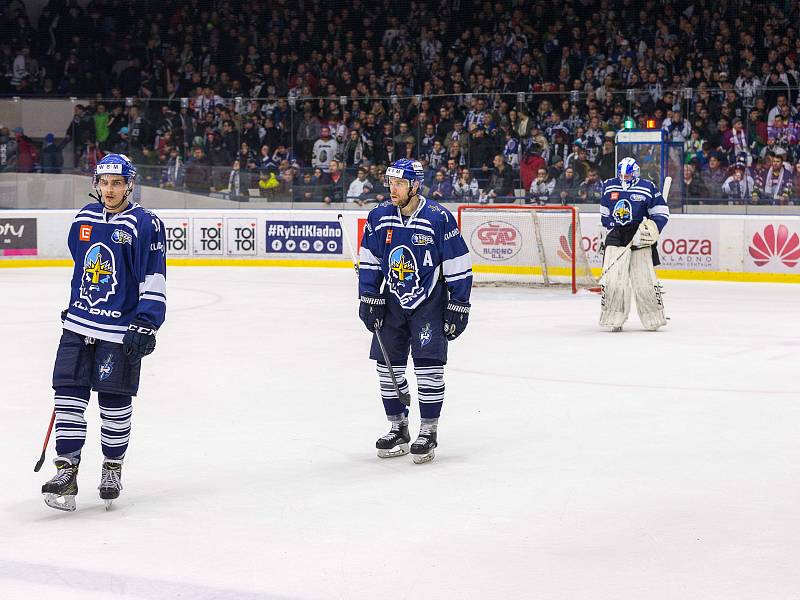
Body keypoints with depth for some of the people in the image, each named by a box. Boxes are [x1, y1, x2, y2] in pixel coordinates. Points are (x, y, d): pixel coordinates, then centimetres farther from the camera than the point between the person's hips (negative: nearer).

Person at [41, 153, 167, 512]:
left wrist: (145, 325, -16)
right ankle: (66, 471, 4)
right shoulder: (85, 219, 10)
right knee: (69, 396, -1)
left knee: (114, 402, 2)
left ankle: (113, 468, 20)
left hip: (120, 331, -5)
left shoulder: (144, 224, -8)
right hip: (79, 324, 5)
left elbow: (154, 280, -11)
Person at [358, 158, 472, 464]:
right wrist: (369, 299, 2)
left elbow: (458, 267, -11)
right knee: (388, 366, 5)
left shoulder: (439, 218, -16)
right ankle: (398, 429, 19)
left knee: (429, 366, -10)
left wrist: (458, 308, -11)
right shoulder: (379, 216, -2)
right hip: (393, 301, 5)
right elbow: (369, 262, 8)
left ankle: (428, 433, 2)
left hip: (430, 302, -5)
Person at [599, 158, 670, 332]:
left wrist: (653, 228, -14)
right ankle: (614, 318, 0)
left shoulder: (648, 188, -2)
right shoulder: (609, 187, 9)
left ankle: (653, 318, 11)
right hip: (615, 237, 3)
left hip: (639, 237, -2)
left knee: (645, 280, -2)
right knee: (611, 278, -7)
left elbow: (662, 211, 0)